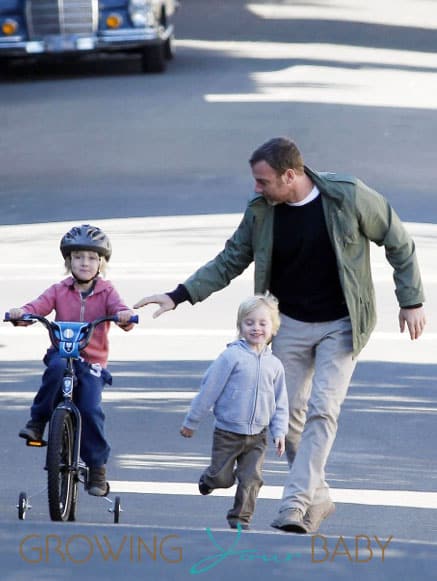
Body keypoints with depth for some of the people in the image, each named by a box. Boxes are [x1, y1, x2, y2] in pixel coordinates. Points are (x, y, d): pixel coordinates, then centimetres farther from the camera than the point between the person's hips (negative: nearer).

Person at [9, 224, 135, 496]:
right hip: (62, 352, 0)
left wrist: (125, 316, -38)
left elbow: (117, 307, -13)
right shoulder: (60, 290, 5)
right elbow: (40, 305, -11)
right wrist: (22, 313, -33)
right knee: (56, 367, -36)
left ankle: (98, 467, -1)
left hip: (92, 362, 0)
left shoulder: (105, 291, 4)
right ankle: (37, 422, -22)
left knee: (91, 409, -16)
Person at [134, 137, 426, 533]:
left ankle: (295, 503, -18)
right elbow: (229, 262, 3)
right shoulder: (261, 211, -7)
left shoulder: (349, 197, -16)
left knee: (322, 411, -15)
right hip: (290, 324, 4)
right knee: (289, 414, 2)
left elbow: (399, 244, -4)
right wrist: (178, 296, -7)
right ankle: (317, 499, 17)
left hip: (341, 325, -4)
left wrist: (411, 300, -3)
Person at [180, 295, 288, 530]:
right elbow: (209, 389, -5)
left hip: (257, 436, 3)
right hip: (227, 433, -3)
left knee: (251, 479, -4)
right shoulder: (231, 356, -11)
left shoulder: (274, 364, 4)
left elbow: (280, 404, 12)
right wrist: (191, 421, -1)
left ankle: (240, 518, 10)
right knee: (222, 478, 5)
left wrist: (279, 432, 3)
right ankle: (209, 479, 39)